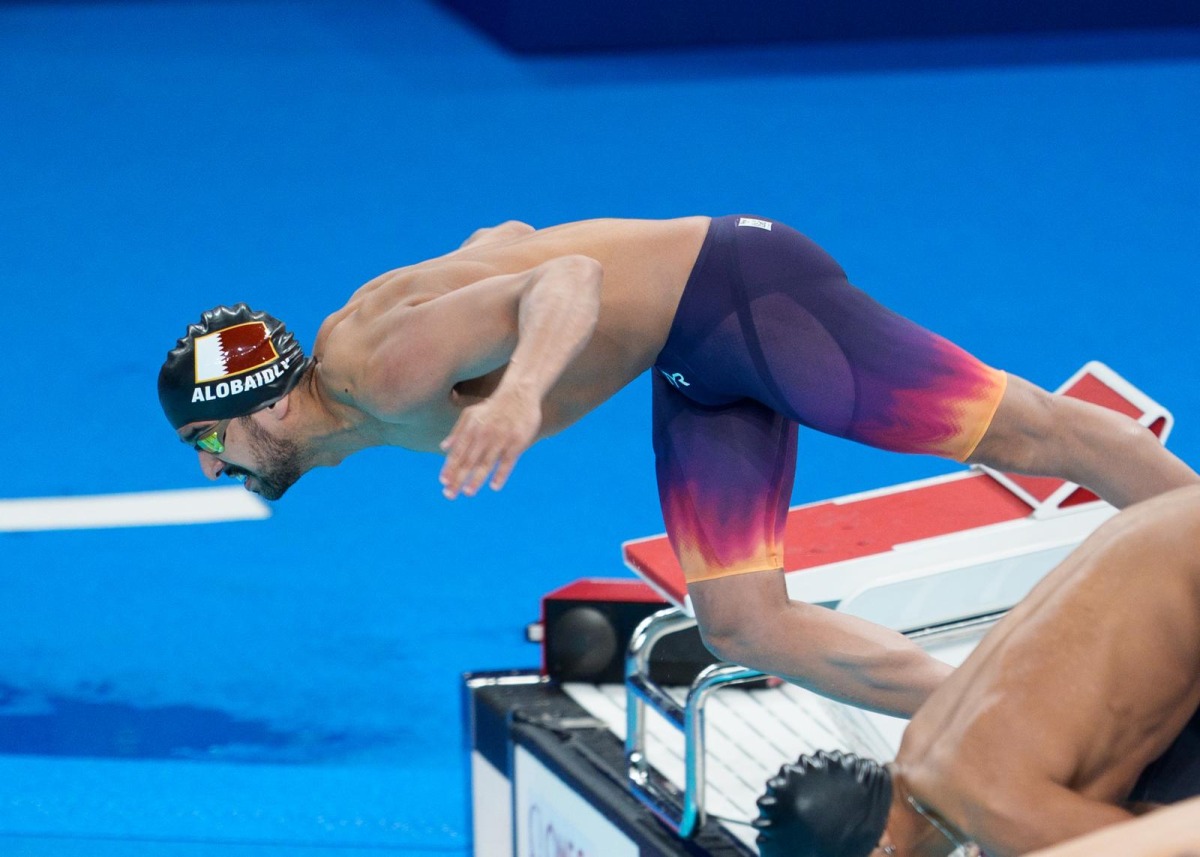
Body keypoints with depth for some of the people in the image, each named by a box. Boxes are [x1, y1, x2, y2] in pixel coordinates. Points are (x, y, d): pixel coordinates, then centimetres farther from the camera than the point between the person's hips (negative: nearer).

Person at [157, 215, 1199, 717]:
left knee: (1028, 435, -3)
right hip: (698, 362, 9)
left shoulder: (386, 367, -24)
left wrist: (519, 390, -53)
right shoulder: (353, 374, 6)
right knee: (741, 627, 3)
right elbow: (505, 238, 18)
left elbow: (570, 280, -36)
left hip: (738, 294, -9)